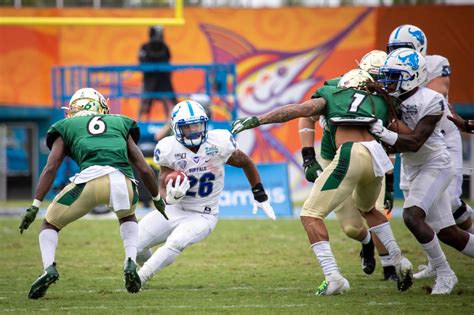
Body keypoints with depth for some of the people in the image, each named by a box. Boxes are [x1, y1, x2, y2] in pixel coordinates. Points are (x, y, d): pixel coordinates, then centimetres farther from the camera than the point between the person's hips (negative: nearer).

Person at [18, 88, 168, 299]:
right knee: (127, 217, 37)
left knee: (51, 224, 21)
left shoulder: (66, 127, 27)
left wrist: (34, 206, 9)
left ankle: (49, 268, -5)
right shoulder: (120, 123, 32)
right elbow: (143, 169, 28)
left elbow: (51, 167, 13)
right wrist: (157, 198, 42)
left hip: (91, 179, -2)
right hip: (122, 180, 2)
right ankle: (130, 264, 14)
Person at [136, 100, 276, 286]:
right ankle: (147, 267, 32)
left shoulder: (219, 143, -16)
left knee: (175, 243, -29)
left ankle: (138, 279, -15)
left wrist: (260, 196, 7)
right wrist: (170, 197, -35)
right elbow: (163, 189, -10)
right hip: (174, 211, 2)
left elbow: (246, 163, 4)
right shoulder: (169, 149, -15)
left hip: (202, 216, -2)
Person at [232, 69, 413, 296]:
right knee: (367, 208, 35)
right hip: (377, 157, 5)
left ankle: (333, 278, -12)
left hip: (350, 155, -5)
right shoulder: (381, 103, 29)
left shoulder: (331, 96, 22)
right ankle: (399, 261, 28)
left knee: (311, 215, 3)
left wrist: (256, 121, 9)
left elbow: (297, 110, 10)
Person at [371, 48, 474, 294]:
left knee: (412, 216, -24)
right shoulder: (391, 99, 0)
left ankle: (444, 274, -13)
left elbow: (414, 143, -24)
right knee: (446, 233, 7)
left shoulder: (431, 102, -19)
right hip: (412, 170, 7)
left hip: (435, 165, -7)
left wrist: (383, 133, -34)